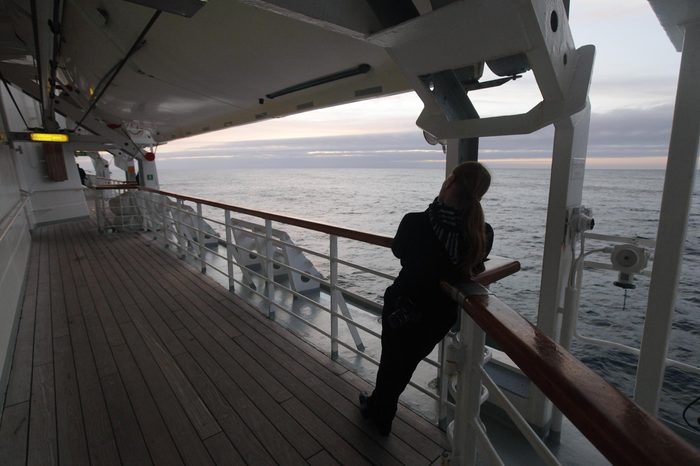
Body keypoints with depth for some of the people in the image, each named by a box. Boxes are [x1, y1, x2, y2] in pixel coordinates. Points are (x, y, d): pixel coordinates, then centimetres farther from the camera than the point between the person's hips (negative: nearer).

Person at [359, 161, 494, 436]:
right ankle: (381, 412, 49)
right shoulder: (484, 235, -19)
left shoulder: (416, 223, -29)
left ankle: (379, 411, 46)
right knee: (407, 362, 27)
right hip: (442, 313, 4)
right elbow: (474, 268, 1)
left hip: (403, 307, -4)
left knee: (392, 361, 22)